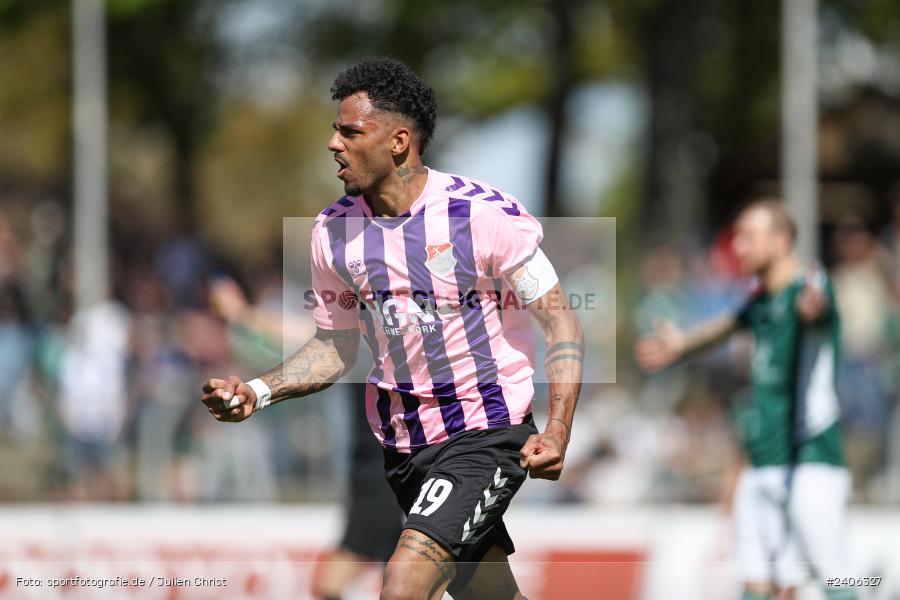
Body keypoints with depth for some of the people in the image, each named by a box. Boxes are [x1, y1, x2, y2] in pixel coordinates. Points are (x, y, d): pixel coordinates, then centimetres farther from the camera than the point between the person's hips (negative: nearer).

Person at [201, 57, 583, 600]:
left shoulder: (487, 214, -15)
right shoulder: (334, 231, 1)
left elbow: (562, 323, -10)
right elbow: (336, 345, 13)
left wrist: (557, 432, -22)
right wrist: (259, 391, -3)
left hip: (486, 436, -6)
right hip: (403, 447, 6)